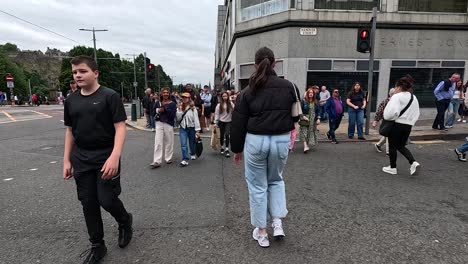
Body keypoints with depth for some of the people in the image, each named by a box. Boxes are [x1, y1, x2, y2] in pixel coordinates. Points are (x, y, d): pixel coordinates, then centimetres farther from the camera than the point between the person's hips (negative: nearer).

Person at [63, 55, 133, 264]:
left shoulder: (109, 96, -9)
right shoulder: (71, 100, 8)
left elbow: (120, 128, -14)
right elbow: (70, 131, 14)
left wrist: (114, 156, -24)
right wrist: (67, 160, 10)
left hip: (106, 157, -5)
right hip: (81, 160, 5)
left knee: (107, 200, -5)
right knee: (88, 204, 9)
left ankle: (125, 221, 29)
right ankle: (97, 246, 27)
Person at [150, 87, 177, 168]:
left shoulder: (172, 104, 0)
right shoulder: (158, 103, 9)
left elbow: (173, 115, -9)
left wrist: (165, 109, -16)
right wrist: (158, 111, -8)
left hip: (168, 124, -2)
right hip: (159, 123, 2)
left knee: (169, 142, 6)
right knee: (158, 142, -3)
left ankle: (168, 158, 23)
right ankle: (157, 161, -2)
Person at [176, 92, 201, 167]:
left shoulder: (193, 108, -8)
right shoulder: (179, 108, 2)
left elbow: (196, 119, -10)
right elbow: (178, 119, -1)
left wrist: (197, 130, -14)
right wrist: (179, 111, -15)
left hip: (191, 128, -2)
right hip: (183, 128, 2)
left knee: (192, 143, 14)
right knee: (183, 144, -10)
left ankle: (192, 154, 42)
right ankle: (185, 160, -8)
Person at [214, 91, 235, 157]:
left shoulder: (231, 104, -3)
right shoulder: (219, 105, -3)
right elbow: (216, 114, -2)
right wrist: (215, 123, -5)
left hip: (229, 122, -1)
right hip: (221, 122, 1)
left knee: (227, 134, -12)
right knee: (222, 135, 11)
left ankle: (227, 149, -5)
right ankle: (222, 148, 30)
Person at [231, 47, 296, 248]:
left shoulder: (248, 91, -5)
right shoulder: (288, 86, -2)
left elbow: (238, 123, -2)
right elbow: (296, 115, 9)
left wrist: (237, 149, 8)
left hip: (255, 141, -2)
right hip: (281, 141, 2)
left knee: (257, 186, 12)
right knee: (276, 180, 25)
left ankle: (261, 232, 22)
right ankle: (278, 222, 17)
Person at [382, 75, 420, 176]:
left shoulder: (397, 96, -12)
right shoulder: (414, 98, 12)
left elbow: (391, 112, -24)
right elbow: (416, 114, 13)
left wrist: (387, 117, -6)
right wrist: (410, 122, 16)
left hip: (397, 124, -7)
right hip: (408, 125, 7)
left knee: (393, 146, 8)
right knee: (401, 146, 20)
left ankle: (392, 167, 17)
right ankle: (413, 162, 1)